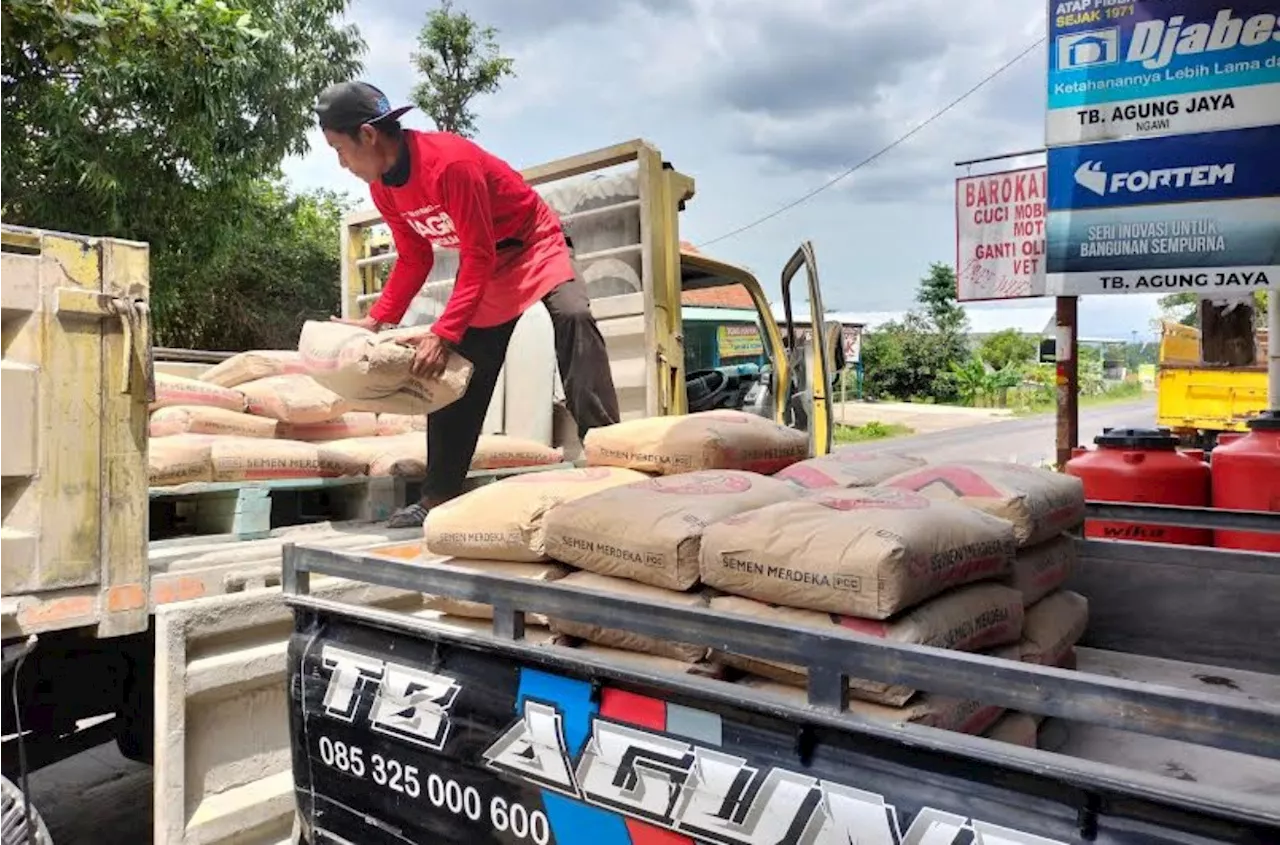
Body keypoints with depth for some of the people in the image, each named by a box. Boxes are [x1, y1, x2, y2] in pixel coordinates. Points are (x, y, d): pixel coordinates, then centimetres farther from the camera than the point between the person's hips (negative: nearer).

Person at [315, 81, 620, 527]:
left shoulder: (449, 161, -31)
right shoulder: (382, 187, -6)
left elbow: (479, 258, -31)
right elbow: (413, 259, 3)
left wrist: (442, 333, -33)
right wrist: (375, 320, -6)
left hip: (533, 243, -7)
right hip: (483, 261, 7)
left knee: (573, 316, -35)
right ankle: (439, 496, 12)